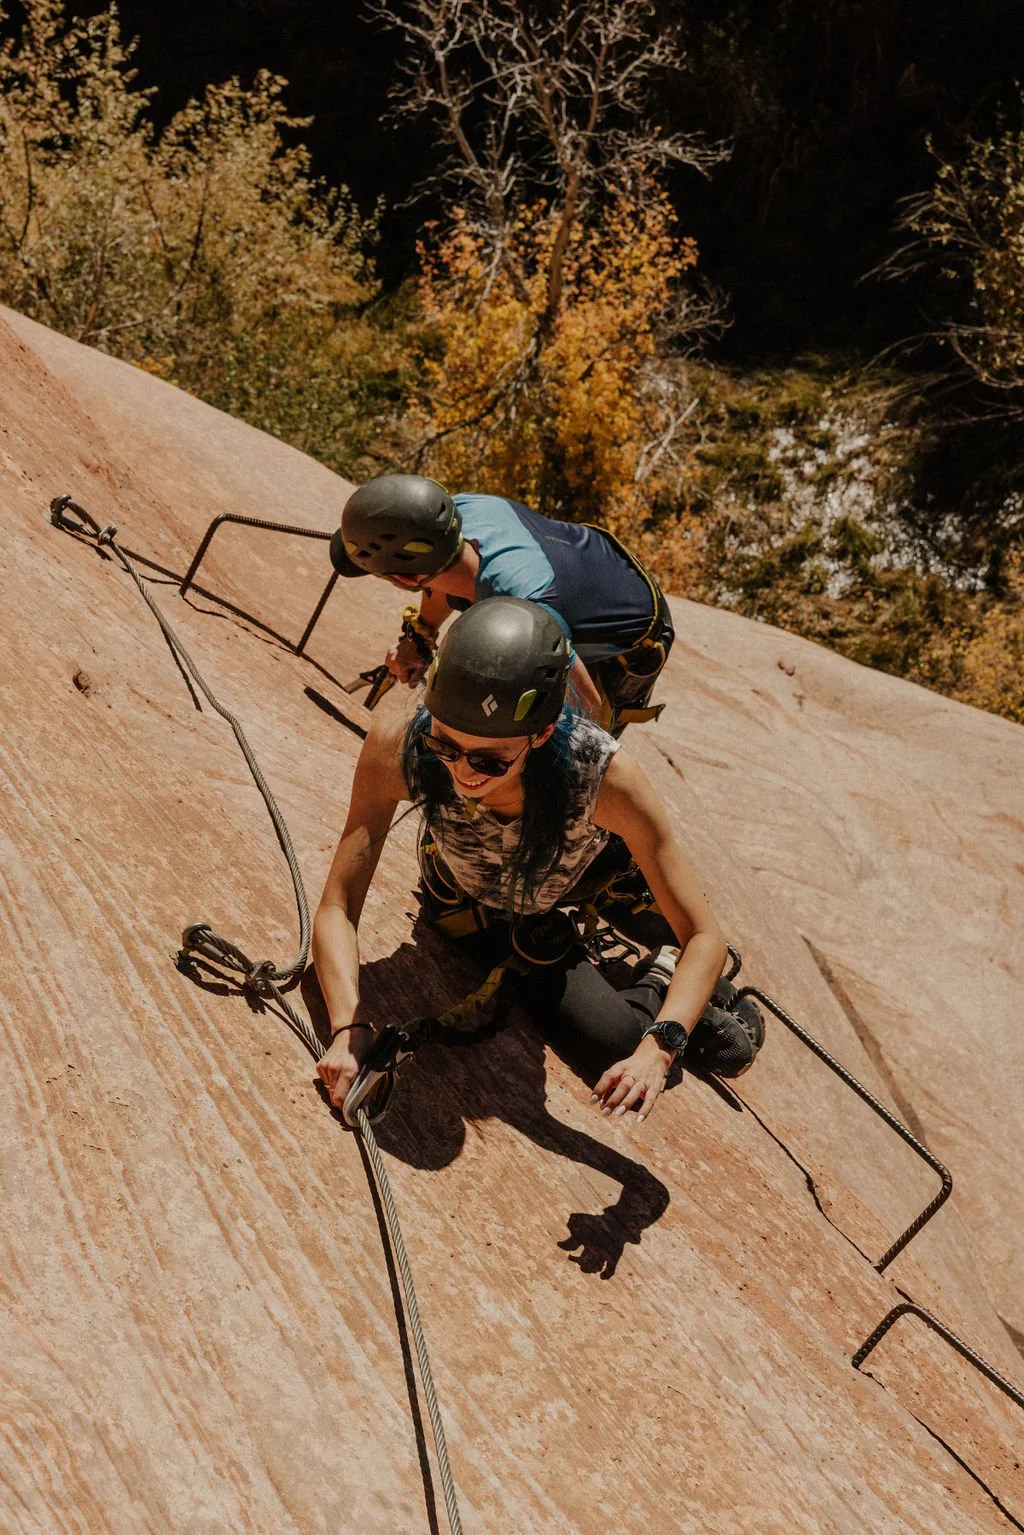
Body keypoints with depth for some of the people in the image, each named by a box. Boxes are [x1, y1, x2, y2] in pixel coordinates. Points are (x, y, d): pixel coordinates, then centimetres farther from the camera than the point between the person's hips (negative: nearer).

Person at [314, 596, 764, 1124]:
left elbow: (706, 938, -33)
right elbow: (338, 907, -30)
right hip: (472, 907, -1)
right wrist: (350, 1028, -46)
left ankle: (665, 969, 11)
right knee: (619, 1039, -15)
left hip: (581, 874, 1)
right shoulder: (397, 749, -39)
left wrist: (658, 1049, -47)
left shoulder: (603, 774, -41)